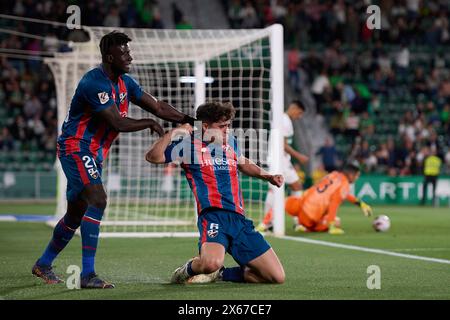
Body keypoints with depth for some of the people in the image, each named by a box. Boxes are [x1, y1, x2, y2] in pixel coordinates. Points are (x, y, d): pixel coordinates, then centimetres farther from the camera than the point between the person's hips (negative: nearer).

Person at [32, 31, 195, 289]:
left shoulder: (125, 83, 8)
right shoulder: (95, 83, -22)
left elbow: (158, 107, 9)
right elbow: (118, 123, -23)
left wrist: (188, 121, -1)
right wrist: (151, 124, -10)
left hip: (94, 152, 10)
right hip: (76, 147, -10)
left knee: (77, 213, 15)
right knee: (98, 200, -23)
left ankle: (43, 265, 31)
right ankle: (88, 275, -24)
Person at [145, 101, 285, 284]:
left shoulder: (231, 142, 19)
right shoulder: (189, 144, 3)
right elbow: (152, 157, -9)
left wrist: (267, 176, 30)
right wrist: (176, 131, -11)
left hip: (239, 219, 6)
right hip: (213, 215, -6)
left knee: (277, 277, 0)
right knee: (212, 262, -39)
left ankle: (218, 274, 16)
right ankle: (186, 270, -1)